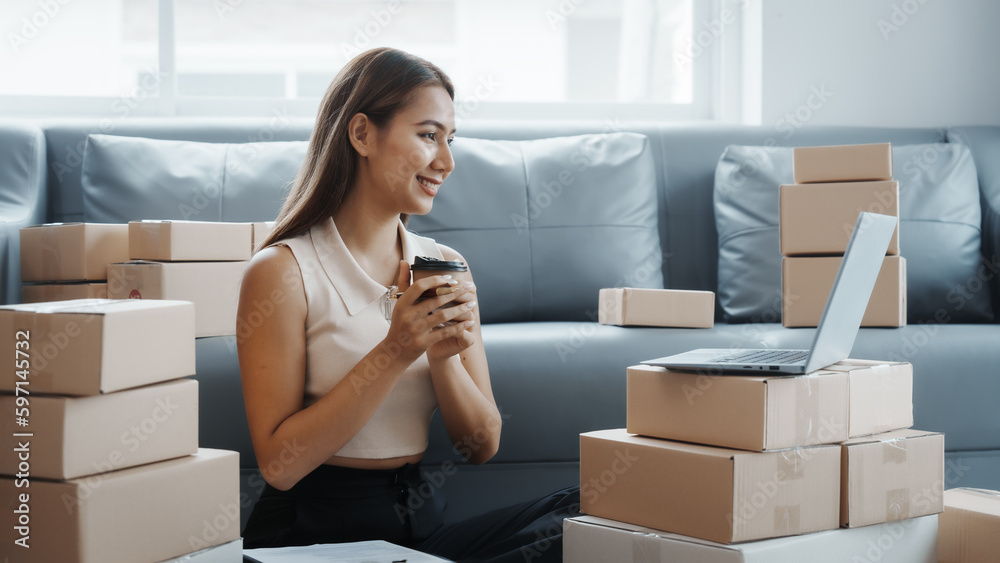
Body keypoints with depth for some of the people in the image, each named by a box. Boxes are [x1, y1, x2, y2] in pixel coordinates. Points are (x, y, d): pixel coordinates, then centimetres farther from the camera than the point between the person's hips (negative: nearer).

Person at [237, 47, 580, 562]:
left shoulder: (446, 267, 11)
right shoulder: (283, 271, -6)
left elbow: (483, 447, 9)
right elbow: (279, 463, -12)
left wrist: (443, 356, -10)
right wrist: (394, 354, -17)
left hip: (422, 519, 6)